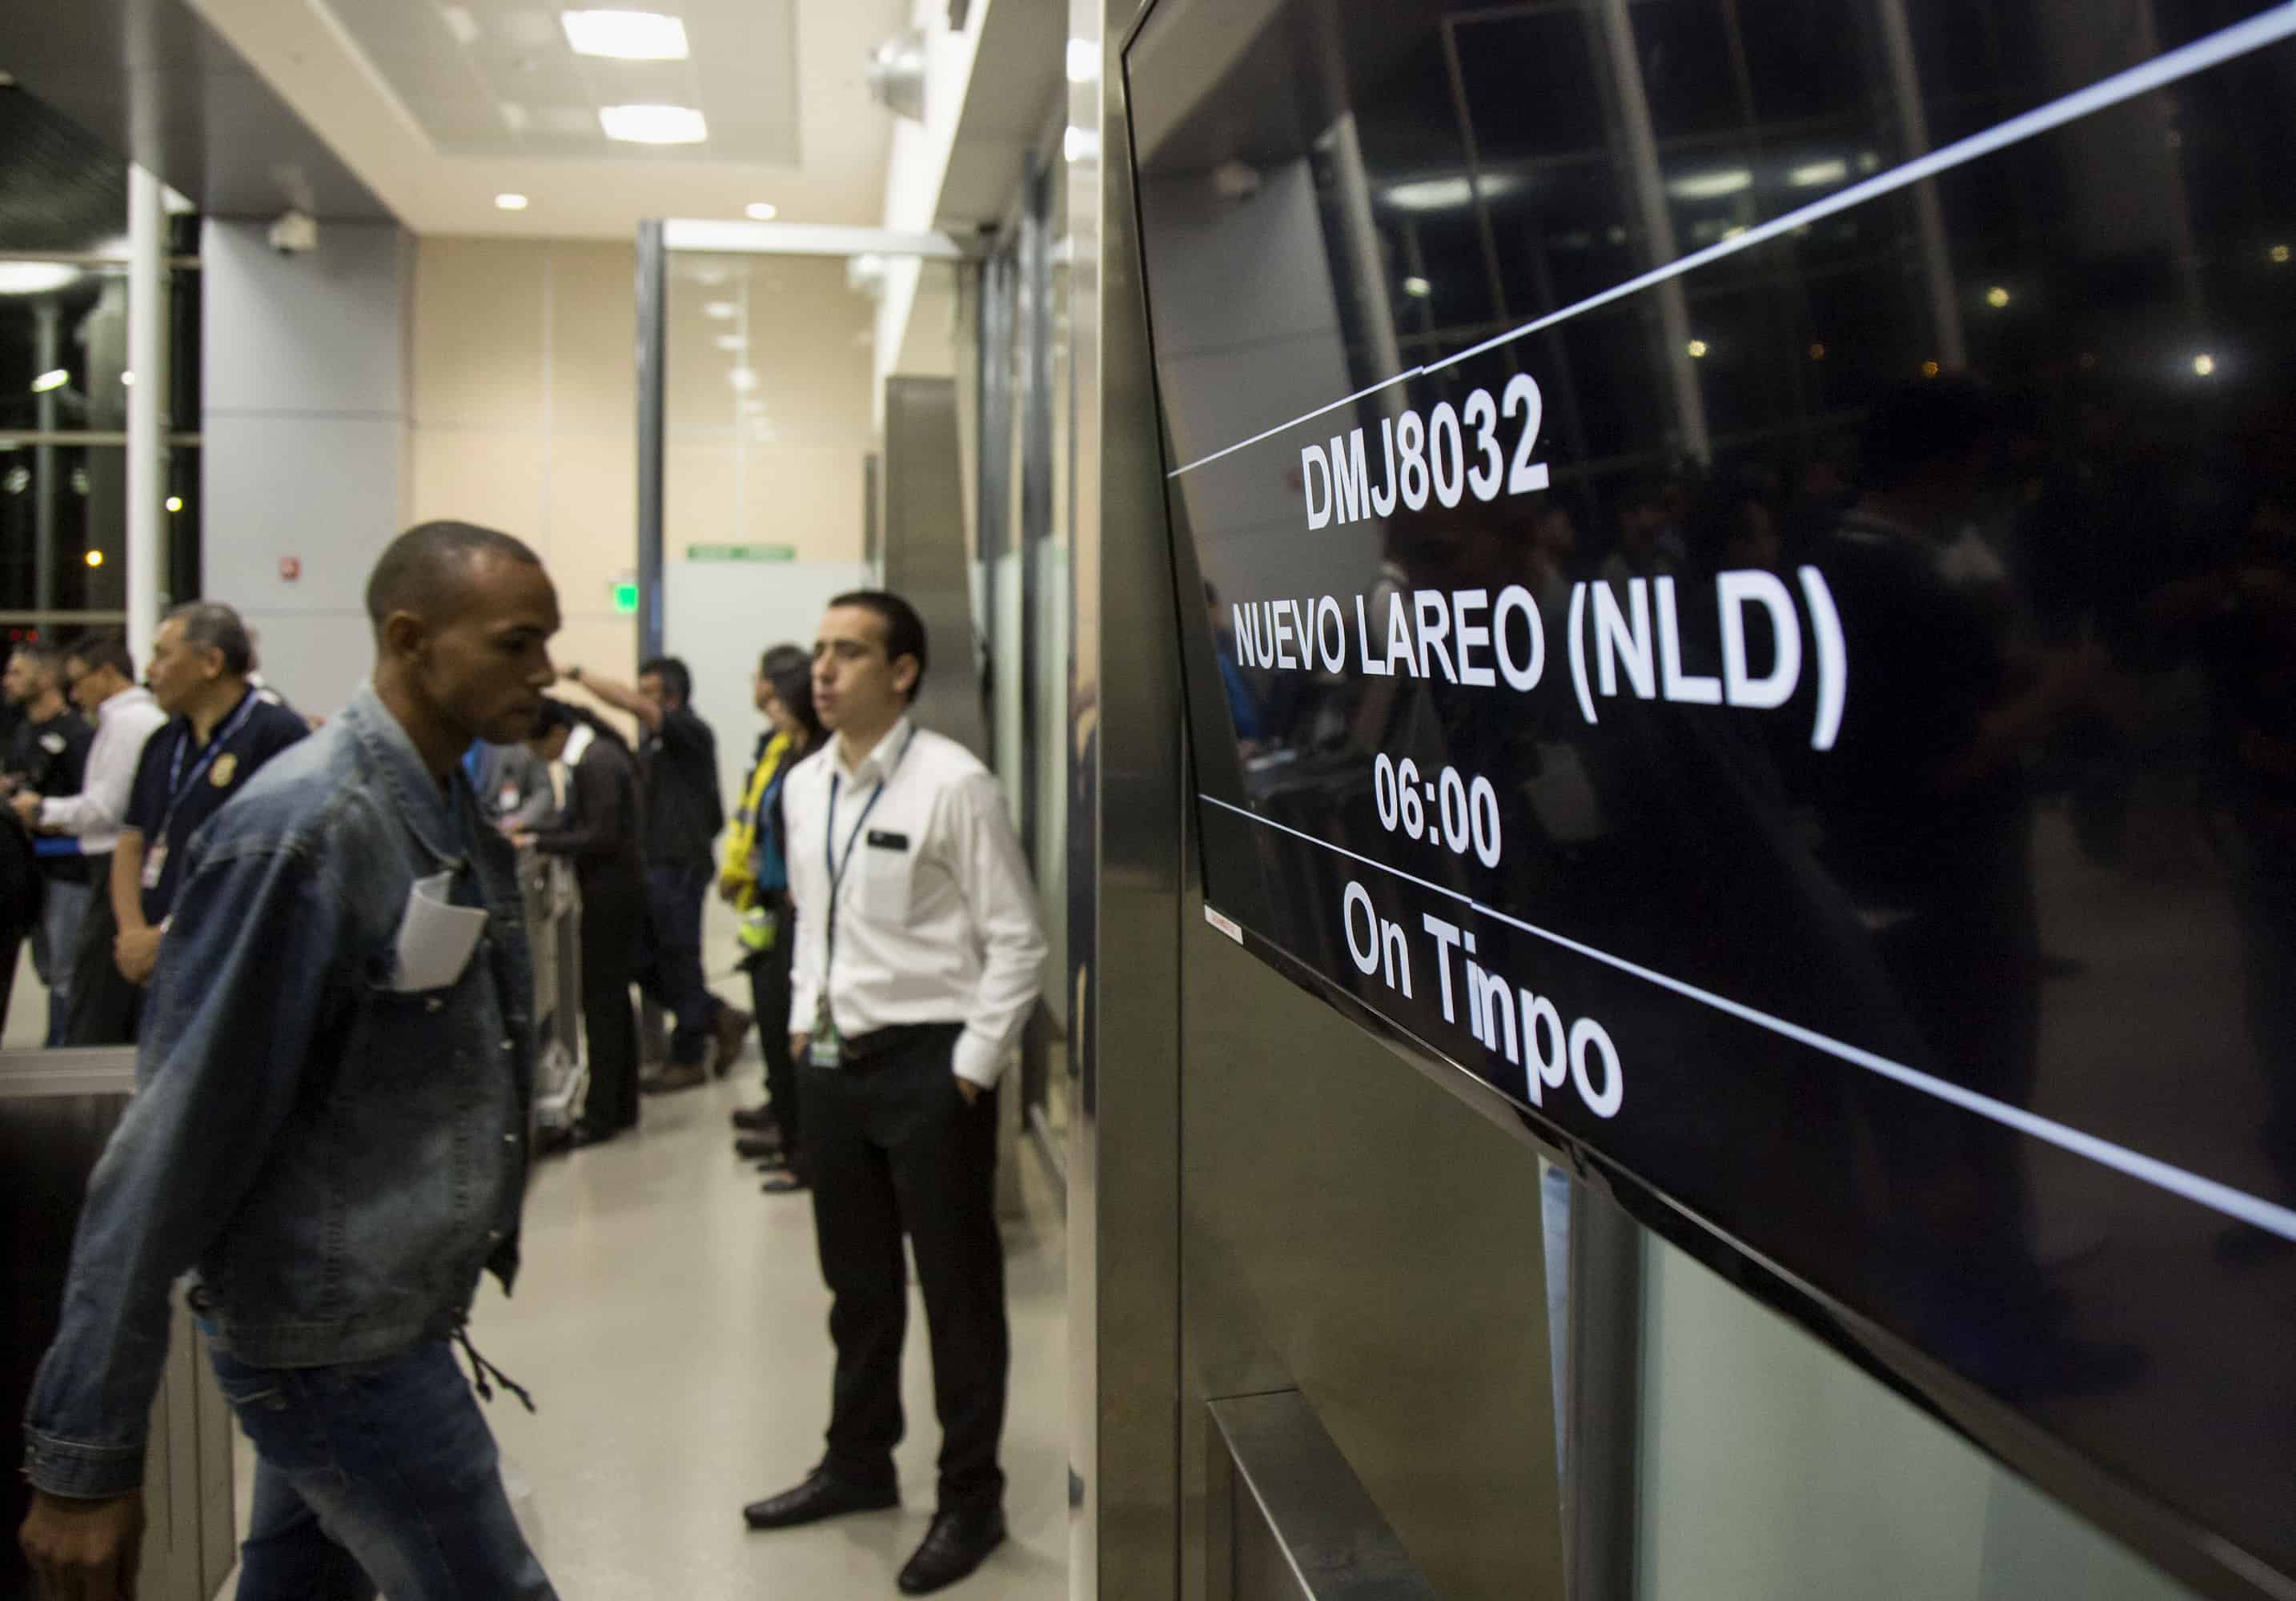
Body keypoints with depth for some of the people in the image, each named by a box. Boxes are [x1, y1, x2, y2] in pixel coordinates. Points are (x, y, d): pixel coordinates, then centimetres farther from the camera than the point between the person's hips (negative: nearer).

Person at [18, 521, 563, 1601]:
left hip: (379, 1317, 8)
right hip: (333, 1337, -8)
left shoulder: (454, 812, 6)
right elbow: (177, 1136, -21)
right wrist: (84, 1451, -19)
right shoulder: (303, 831, -21)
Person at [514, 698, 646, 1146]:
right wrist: (530, 831, 10)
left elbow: (600, 837, -21)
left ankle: (602, 1116, 3)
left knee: (601, 1003, -3)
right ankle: (621, 1106, 24)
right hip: (616, 893, 10)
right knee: (613, 999, 15)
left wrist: (536, 842, -17)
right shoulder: (594, 756, 10)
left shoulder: (596, 763, -19)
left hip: (610, 895, -10)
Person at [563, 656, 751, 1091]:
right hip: (652, 864, 9)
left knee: (677, 961, 0)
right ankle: (720, 1018, 23)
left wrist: (576, 674, -20)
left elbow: (632, 704, -23)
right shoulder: (651, 741, 14)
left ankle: (688, 1060, 13)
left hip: (679, 866, -9)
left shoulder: (691, 733, -11)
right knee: (644, 961, 11)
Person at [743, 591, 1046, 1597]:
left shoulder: (953, 786, -15)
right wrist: (806, 1017, 11)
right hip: (833, 1061, 7)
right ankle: (858, 1462, 39)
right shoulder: (804, 788, 7)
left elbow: (1016, 941, -12)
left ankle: (971, 1501, 21)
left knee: (957, 1289, 5)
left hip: (927, 1065, -7)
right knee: (856, 1282, 21)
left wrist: (971, 1069, -13)